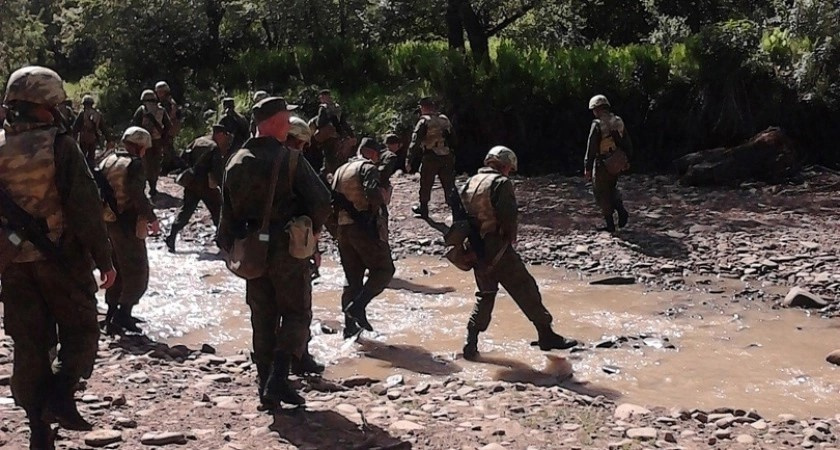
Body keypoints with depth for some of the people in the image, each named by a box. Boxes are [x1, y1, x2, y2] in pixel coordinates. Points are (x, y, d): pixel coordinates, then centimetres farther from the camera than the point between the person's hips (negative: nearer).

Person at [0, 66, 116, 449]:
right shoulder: (59, 145, -12)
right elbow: (86, 208, -14)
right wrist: (104, 259, -7)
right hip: (61, 258, -5)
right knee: (80, 331, 11)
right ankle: (61, 394, -10)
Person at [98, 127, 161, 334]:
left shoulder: (108, 160, 9)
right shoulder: (134, 164, -15)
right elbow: (138, 195, -21)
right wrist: (152, 219, -11)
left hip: (108, 222, 8)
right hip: (128, 224, -8)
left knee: (117, 268, 20)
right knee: (137, 271, 1)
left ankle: (113, 312, 26)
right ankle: (122, 314, -6)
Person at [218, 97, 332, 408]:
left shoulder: (236, 163, 5)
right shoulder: (288, 159, -12)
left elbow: (228, 211, 8)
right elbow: (321, 200, -16)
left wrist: (232, 248, 17)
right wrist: (313, 229, 2)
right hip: (287, 250, -5)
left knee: (262, 319, 14)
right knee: (296, 314, 5)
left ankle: (267, 385, 15)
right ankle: (278, 378, -10)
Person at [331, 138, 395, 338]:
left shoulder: (340, 170, 19)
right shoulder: (368, 167, -5)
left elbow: (333, 201, 15)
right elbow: (373, 193, -21)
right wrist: (380, 208, -4)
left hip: (343, 229, 8)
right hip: (365, 228, -8)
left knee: (352, 277, 12)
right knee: (384, 269, 1)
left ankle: (350, 327, 12)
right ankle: (358, 306, -16)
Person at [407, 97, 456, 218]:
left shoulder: (424, 122, -9)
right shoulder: (445, 119, 8)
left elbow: (415, 143, -12)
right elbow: (451, 139, 13)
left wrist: (409, 162, -10)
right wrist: (452, 157, 21)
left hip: (430, 158, -4)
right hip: (447, 157, 4)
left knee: (425, 185, 12)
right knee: (449, 185, 8)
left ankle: (423, 209, 23)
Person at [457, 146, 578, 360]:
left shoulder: (470, 183, 11)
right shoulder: (501, 183, -10)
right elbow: (508, 215, -18)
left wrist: (472, 240, 16)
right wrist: (511, 237, 0)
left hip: (475, 250, 7)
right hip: (497, 250, -7)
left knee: (485, 294, 18)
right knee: (525, 290, 1)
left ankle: (471, 343, 12)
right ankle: (546, 335, 6)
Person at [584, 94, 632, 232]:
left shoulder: (597, 124, -15)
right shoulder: (619, 122, 5)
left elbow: (591, 148, -16)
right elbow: (628, 143, 12)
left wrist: (587, 168, -12)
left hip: (602, 164, -6)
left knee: (602, 194, 5)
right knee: (612, 189, 25)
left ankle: (609, 224, 6)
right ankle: (621, 211, 5)